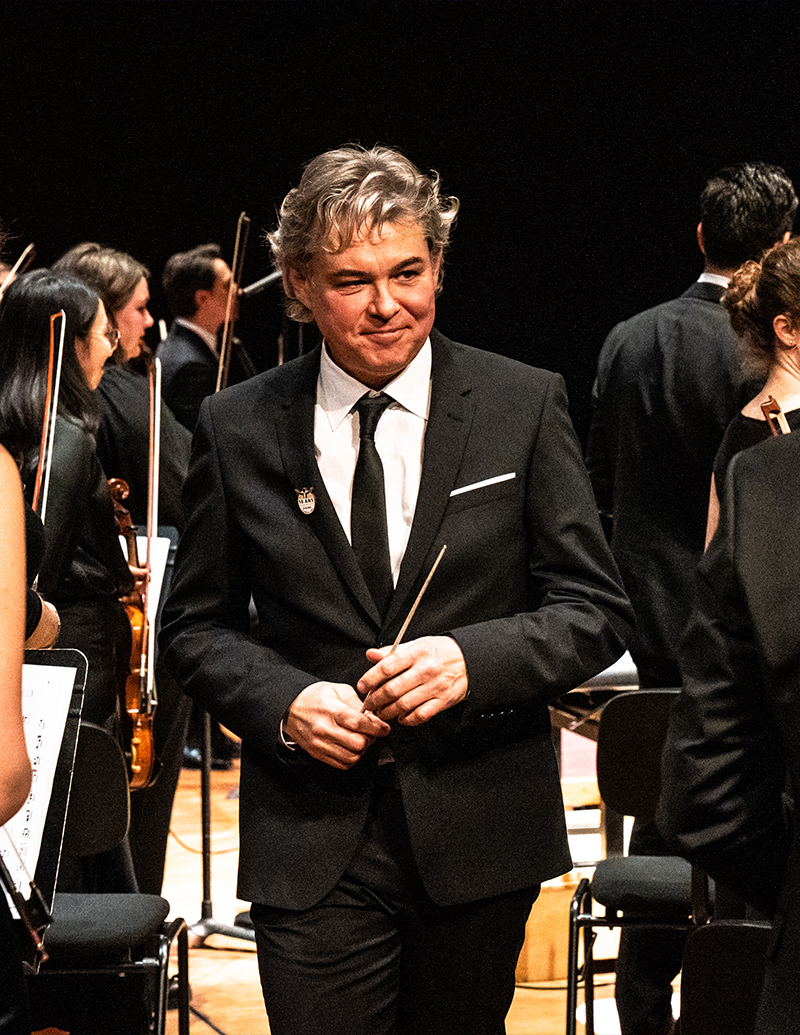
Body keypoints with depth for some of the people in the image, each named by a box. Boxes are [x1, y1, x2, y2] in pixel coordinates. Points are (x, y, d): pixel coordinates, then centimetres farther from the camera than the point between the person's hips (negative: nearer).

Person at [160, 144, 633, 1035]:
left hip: (479, 832, 0)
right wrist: (282, 703, -11)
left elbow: (596, 611, 0)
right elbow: (196, 625, 9)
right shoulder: (237, 429, 3)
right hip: (310, 840, 0)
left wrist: (471, 659, -19)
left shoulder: (523, 407, 0)